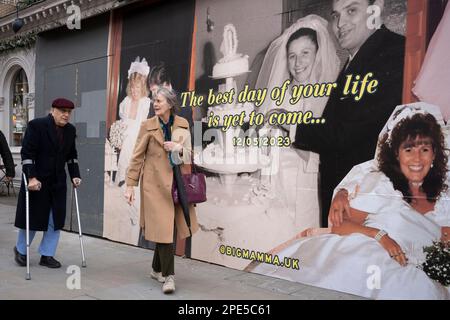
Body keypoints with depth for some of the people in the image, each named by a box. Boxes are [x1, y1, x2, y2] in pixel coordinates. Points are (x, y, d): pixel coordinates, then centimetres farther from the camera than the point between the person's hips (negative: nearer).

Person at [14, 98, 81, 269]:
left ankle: (47, 255, 17)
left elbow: (72, 156, 13)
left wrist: (75, 176, 3)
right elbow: (27, 153, -15)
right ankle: (20, 250, 31)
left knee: (56, 219, 4)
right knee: (32, 217, 7)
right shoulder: (36, 125, -12)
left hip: (58, 182, 5)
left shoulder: (70, 130, 5)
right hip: (36, 181, -5)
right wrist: (31, 177, -22)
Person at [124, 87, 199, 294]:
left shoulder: (183, 125, 6)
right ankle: (168, 276, 0)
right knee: (163, 228, -8)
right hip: (155, 183, -3)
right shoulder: (148, 126, -2)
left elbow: (188, 154, 11)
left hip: (176, 183, 3)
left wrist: (179, 149, -12)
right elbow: (137, 157, -2)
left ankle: (157, 269, 27)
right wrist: (130, 185, -6)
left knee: (168, 228, 8)